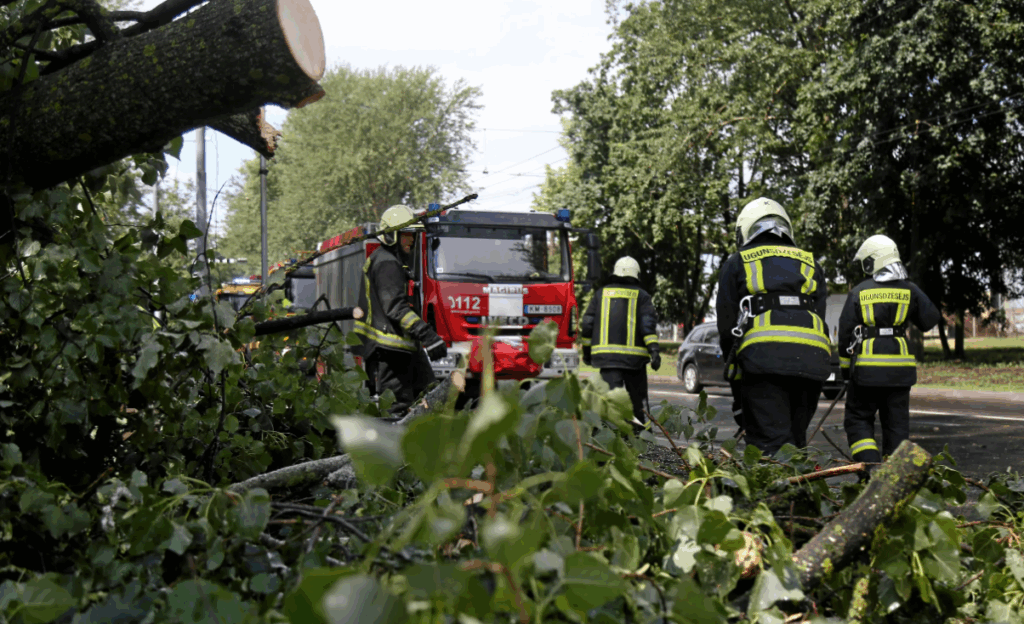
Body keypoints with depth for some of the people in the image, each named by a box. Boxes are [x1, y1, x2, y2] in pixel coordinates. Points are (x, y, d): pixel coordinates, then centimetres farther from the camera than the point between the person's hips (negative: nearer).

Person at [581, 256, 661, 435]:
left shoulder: (601, 293, 13)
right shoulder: (641, 296, 8)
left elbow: (587, 324, 10)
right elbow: (648, 324, -6)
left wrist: (586, 350, 18)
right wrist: (654, 350, -11)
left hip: (606, 353, 1)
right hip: (634, 354, 0)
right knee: (637, 394, 13)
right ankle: (639, 428, 16)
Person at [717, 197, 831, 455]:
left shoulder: (737, 263, 17)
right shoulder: (811, 264, 27)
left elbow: (726, 322, 13)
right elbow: (821, 318, 21)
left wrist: (732, 362, 25)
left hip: (762, 358, -4)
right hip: (811, 361, 4)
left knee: (769, 444, -10)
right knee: (795, 441, 13)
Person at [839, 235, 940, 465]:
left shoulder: (859, 292, -1)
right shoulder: (910, 291, 3)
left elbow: (845, 333, 1)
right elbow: (930, 320, 10)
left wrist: (845, 367, 11)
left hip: (867, 368, -2)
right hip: (900, 369, 2)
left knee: (858, 420, 8)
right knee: (897, 424, 11)